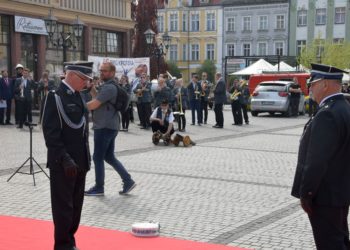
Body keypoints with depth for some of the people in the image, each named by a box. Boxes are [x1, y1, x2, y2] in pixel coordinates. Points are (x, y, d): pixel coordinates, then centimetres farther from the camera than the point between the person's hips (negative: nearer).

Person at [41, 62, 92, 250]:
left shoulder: (78, 96, 12)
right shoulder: (55, 97, -12)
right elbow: (50, 132, -17)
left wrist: (86, 158, 12)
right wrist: (65, 159, -22)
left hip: (79, 161, 8)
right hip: (63, 163, -8)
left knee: (76, 205, 14)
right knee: (63, 206, 1)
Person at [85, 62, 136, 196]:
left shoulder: (109, 88, -17)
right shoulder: (107, 86, 17)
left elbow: (93, 105, -22)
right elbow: (98, 100, 19)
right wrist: (92, 89, 5)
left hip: (105, 127, -10)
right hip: (108, 126, 10)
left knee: (98, 157, -1)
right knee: (109, 157, 14)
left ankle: (99, 188, 9)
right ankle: (128, 181, 13)